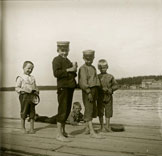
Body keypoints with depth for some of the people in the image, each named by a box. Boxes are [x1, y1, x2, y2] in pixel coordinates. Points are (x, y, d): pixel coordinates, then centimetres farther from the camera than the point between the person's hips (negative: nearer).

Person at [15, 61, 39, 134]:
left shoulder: (32, 78, 15)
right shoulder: (20, 77, 0)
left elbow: (35, 87, 19)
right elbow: (17, 88, -3)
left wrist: (36, 92, 0)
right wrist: (22, 90, -19)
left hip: (32, 96, 4)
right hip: (24, 96, -4)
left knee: (32, 113, 6)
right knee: (24, 113, 2)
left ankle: (31, 128, 16)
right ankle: (23, 128, 16)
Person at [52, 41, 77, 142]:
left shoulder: (67, 60, 21)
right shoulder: (57, 60, -5)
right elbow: (56, 73, -20)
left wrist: (74, 69, 5)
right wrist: (69, 69, -19)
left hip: (70, 87, 9)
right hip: (63, 87, -9)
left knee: (67, 110, 13)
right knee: (62, 110, -7)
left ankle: (63, 131, 26)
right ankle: (59, 135, -1)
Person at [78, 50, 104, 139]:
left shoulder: (93, 68, 18)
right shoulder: (83, 68, -8)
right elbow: (83, 81, -18)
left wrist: (96, 94, 17)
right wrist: (89, 92, -24)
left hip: (93, 91, 9)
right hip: (87, 91, -9)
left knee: (93, 110, 13)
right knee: (89, 110, -9)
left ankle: (87, 129, 24)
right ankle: (92, 132, -9)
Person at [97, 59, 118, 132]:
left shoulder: (110, 77, 6)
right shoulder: (97, 77, 2)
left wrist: (110, 89, -6)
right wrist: (102, 89, -12)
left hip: (108, 97, 1)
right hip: (100, 97, -1)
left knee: (108, 112, 7)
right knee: (100, 112, 3)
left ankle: (107, 126, 17)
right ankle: (102, 127, 11)